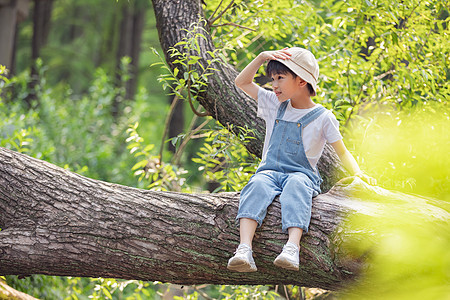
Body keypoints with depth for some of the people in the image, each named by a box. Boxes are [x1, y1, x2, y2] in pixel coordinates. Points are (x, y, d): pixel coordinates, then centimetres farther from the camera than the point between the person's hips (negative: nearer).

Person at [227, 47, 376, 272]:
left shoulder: (322, 117, 6)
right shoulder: (275, 105, 17)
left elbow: (342, 153, 9)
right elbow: (241, 82, 21)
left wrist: (357, 173, -10)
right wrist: (262, 57, 8)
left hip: (301, 174, -2)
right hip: (270, 171, 3)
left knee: (296, 185, -39)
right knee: (257, 185, -34)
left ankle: (292, 246, -59)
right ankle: (244, 249, -53)